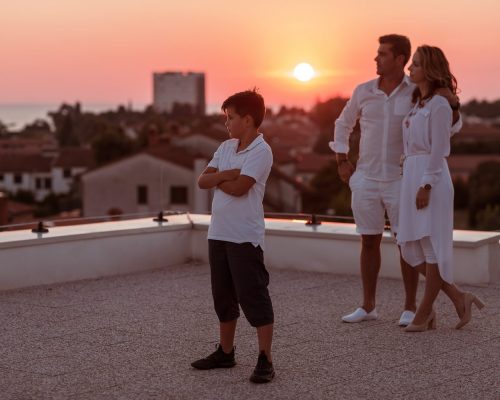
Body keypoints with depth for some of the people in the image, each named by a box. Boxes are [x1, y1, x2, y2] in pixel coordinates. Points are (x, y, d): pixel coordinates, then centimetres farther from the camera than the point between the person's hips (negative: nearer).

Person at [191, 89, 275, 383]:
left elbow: (238, 188, -21)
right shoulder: (226, 147, 12)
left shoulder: (261, 151, -12)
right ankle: (226, 352, 29)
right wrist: (226, 174, -13)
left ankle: (265, 360, -1)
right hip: (219, 234, 8)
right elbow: (202, 181, 4)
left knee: (253, 296, -6)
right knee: (223, 296, 16)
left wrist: (217, 178, -4)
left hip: (245, 237, -8)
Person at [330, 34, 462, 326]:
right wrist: (342, 161, 11)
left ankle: (411, 307, 12)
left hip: (401, 181, -3)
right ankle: (368, 306, 17)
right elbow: (343, 124, 19)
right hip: (366, 180, 3)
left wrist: (453, 104, -25)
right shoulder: (364, 91, 3)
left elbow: (452, 127, -4)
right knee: (369, 242, 8)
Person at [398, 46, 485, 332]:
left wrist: (427, 185, -18)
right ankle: (459, 298, 12)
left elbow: (439, 149, -14)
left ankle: (425, 312, 5)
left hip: (431, 179, -9)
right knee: (412, 247, 6)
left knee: (432, 246, -1)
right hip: (411, 176, 9)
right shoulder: (418, 104, 17)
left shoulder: (439, 105, -8)